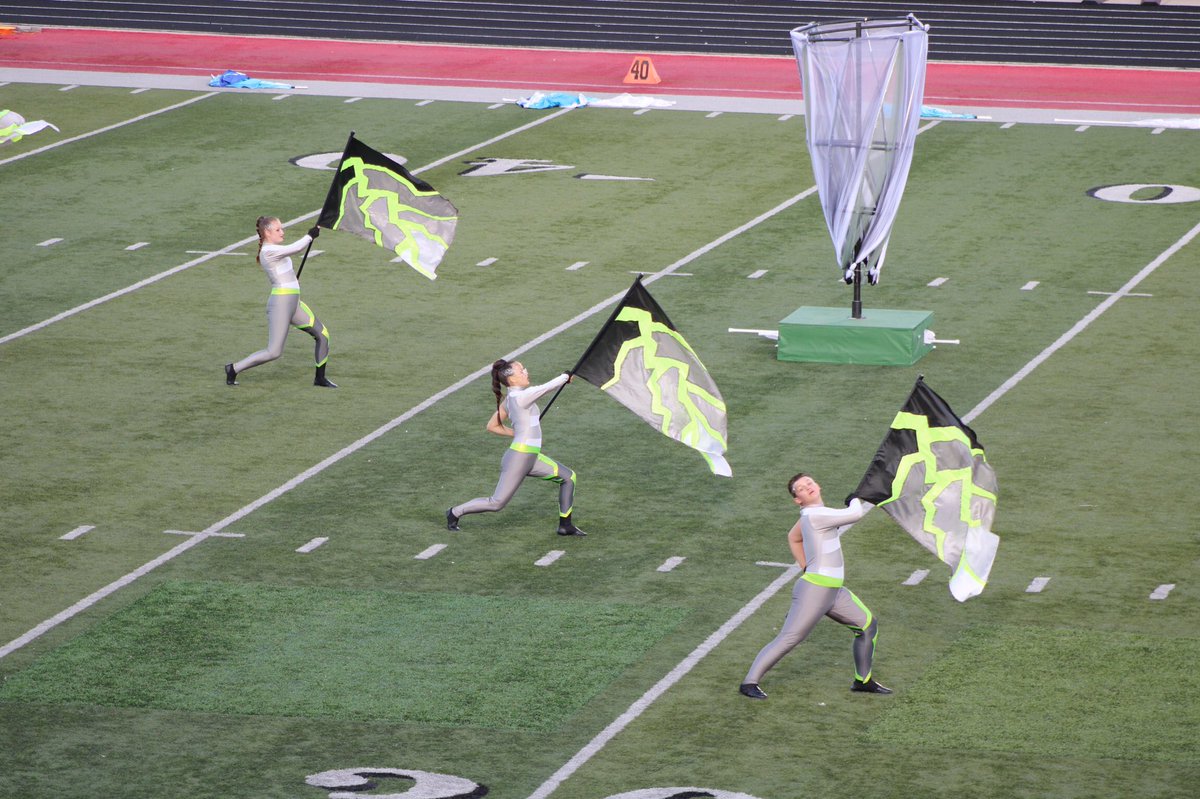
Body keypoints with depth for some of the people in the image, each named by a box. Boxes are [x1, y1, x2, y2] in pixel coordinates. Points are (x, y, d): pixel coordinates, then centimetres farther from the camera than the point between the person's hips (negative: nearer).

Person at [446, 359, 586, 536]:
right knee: (497, 503, -4)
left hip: (532, 457, 10)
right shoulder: (521, 397, -18)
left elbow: (492, 426, 15)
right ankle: (456, 512, 14)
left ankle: (565, 526, 15)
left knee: (568, 477, 11)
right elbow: (549, 387, -15)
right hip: (519, 457, -10)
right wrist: (565, 377, 5)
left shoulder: (509, 400, 9)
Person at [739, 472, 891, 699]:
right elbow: (854, 514, -18)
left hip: (833, 592, 10)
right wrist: (855, 499, 5)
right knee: (788, 639, -11)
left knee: (868, 624, 15)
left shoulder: (813, 514, 12)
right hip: (814, 591, -10)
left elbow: (793, 537, 29)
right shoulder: (815, 515, -16)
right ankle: (749, 682, -7)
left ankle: (863, 680, 25)